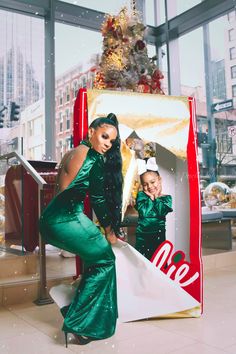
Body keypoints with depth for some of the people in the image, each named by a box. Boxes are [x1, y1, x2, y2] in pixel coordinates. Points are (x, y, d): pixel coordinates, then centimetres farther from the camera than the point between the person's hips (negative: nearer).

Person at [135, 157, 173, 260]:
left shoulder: (167, 198, 4)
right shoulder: (141, 195, 4)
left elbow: (162, 212, -14)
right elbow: (143, 212, -12)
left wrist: (156, 198, -2)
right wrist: (150, 198, -6)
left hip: (158, 234, 0)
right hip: (142, 234, 1)